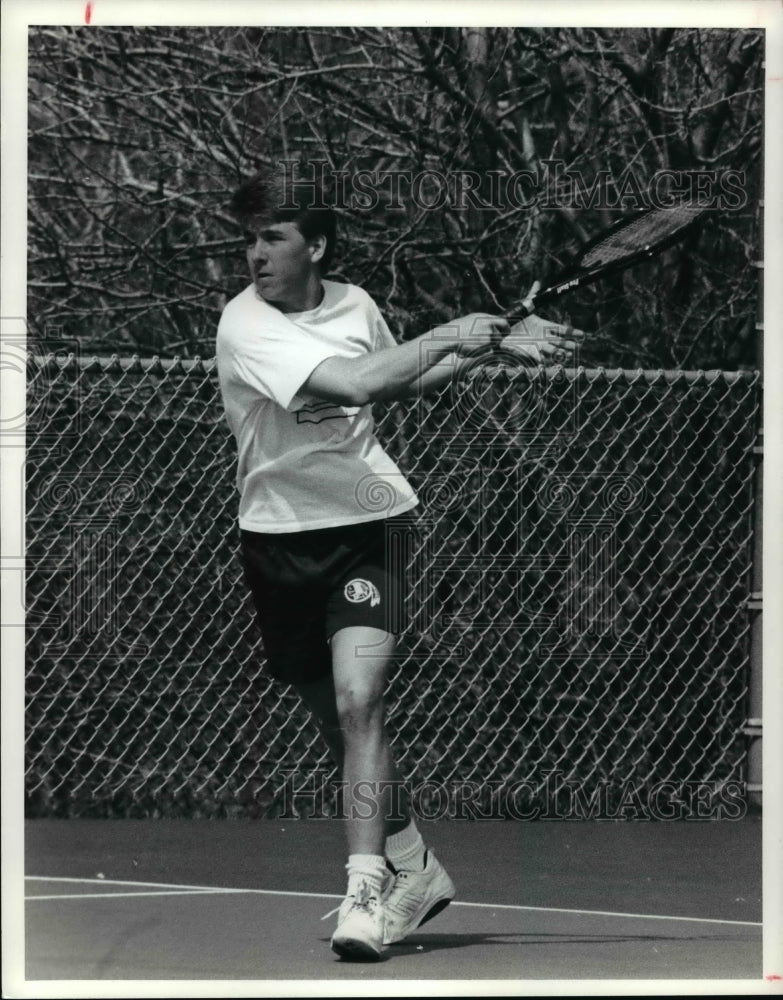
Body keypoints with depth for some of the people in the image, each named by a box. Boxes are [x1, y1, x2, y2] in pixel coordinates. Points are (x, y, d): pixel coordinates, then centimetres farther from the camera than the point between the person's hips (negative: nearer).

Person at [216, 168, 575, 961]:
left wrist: (483, 349, 11)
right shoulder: (245, 324, -15)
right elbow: (353, 382, -30)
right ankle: (414, 865, 29)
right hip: (279, 540, -1)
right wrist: (448, 335, -21)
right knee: (337, 720, 10)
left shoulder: (356, 304, 2)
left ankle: (366, 890, -19)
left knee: (356, 703, -19)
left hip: (363, 525, 1)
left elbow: (399, 384, 24)